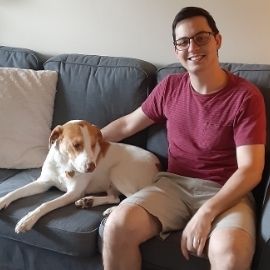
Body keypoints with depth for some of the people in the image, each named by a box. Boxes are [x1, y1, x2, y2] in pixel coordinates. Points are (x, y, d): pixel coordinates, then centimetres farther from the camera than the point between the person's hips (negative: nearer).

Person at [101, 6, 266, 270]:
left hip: (225, 192, -3)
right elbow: (127, 124, 18)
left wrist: (206, 213, -25)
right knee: (117, 226, -23)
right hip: (173, 184, 3)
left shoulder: (246, 96, -8)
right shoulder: (170, 87, 6)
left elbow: (250, 170, -13)